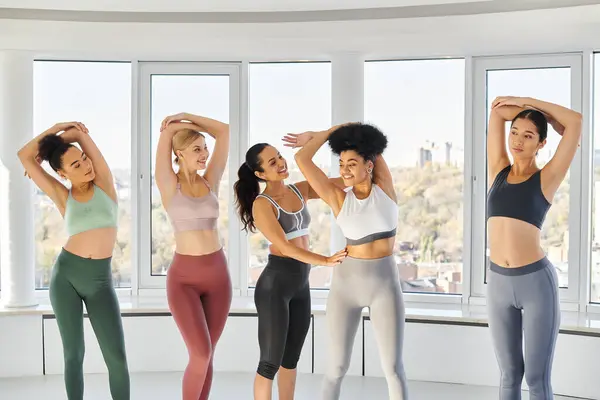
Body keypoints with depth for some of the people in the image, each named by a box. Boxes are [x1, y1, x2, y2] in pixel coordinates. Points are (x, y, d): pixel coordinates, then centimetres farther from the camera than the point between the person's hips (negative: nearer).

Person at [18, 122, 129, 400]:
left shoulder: (104, 183, 3)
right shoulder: (64, 198, 3)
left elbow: (80, 132, 1)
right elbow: (24, 156, 3)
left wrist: (60, 138, 17)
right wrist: (54, 128, 9)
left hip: (100, 281, 0)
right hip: (66, 275, 0)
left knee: (117, 356, -5)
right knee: (74, 353, 4)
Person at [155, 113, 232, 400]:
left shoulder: (210, 182, 6)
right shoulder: (168, 185, -4)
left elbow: (223, 131, 6)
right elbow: (167, 131, -6)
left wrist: (186, 116, 7)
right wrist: (176, 126, 13)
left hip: (217, 274, 4)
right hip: (183, 278, -4)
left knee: (206, 355, 7)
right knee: (201, 355, -12)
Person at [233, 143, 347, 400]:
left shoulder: (300, 190, 7)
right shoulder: (262, 204, -12)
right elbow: (284, 246, -20)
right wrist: (325, 261, -29)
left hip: (301, 284, 7)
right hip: (274, 284, -7)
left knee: (291, 358, 16)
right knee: (271, 362, 0)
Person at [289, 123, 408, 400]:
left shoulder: (384, 187, -2)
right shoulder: (338, 198, -5)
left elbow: (370, 143, 1)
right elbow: (301, 159, -10)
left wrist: (315, 136, 7)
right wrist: (325, 134, 5)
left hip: (385, 283, 0)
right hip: (346, 283, 0)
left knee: (393, 367, 2)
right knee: (337, 366, 4)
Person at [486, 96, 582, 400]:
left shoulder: (547, 178, -2)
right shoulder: (498, 170, 7)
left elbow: (575, 122, -8)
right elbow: (497, 109, 7)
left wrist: (529, 102, 2)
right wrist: (527, 111, 13)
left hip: (536, 282, -4)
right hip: (498, 283, 4)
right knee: (509, 374, 12)